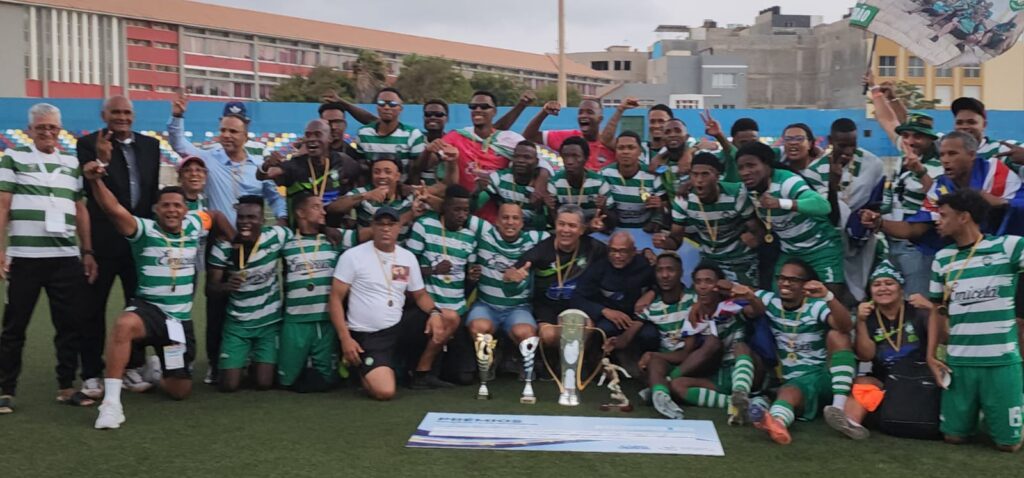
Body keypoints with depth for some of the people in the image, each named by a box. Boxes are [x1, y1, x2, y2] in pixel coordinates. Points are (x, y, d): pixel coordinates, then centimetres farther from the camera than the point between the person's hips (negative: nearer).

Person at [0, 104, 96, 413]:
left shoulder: (71, 164, 15)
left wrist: (87, 252, 10)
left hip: (67, 258, 3)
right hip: (25, 257, -3)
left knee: (70, 324, 4)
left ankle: (66, 387, 14)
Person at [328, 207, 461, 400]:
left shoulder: (408, 257, 6)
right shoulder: (353, 256, -8)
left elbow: (420, 295, 13)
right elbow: (336, 299, -8)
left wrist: (435, 312, -10)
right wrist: (345, 338, -17)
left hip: (399, 327, 5)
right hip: (367, 335, -5)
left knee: (451, 318, -6)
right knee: (385, 391, -24)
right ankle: (359, 366, 11)